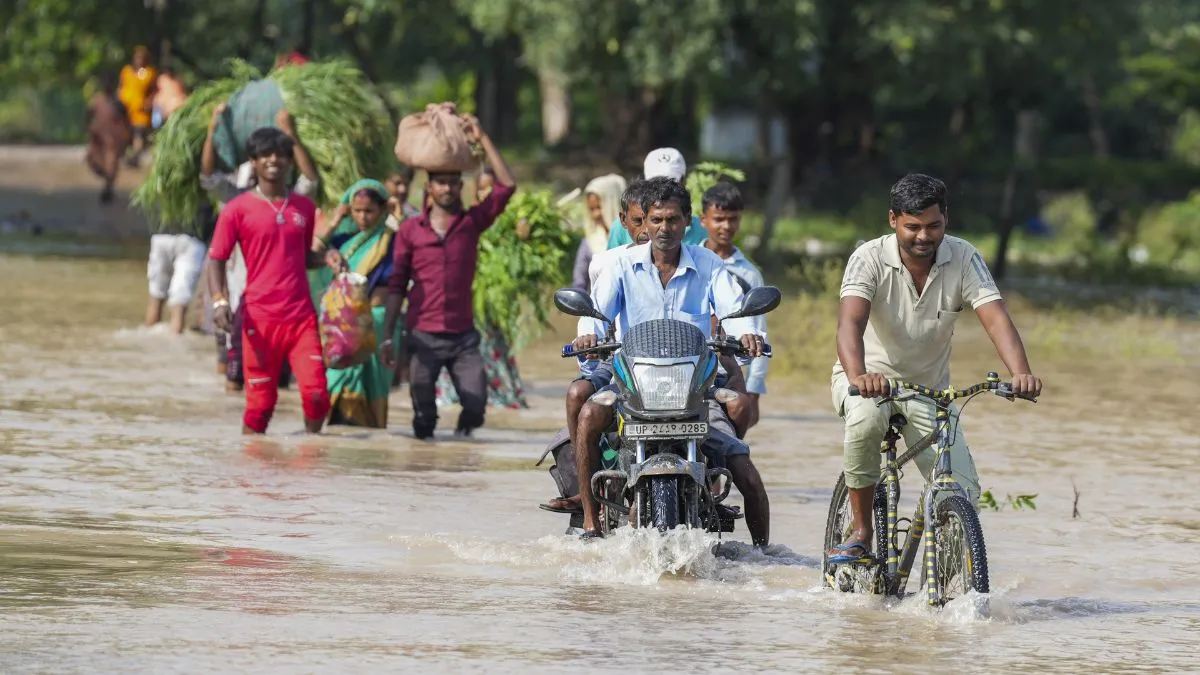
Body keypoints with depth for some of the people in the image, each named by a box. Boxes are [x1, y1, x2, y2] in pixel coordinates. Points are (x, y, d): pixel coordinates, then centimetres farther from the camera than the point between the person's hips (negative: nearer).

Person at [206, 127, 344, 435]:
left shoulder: (304, 207, 12)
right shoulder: (238, 209, 0)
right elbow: (216, 260, 1)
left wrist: (326, 257, 2)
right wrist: (219, 301, -14)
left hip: (302, 317, 3)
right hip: (260, 318, -3)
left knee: (316, 394, -9)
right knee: (260, 401, 0)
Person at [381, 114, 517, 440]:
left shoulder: (472, 222, 6)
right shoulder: (410, 230, 5)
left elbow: (507, 186, -4)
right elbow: (396, 287, 5)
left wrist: (482, 139, -6)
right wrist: (387, 336, -1)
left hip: (463, 336, 0)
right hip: (423, 337, 0)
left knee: (476, 406, -10)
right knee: (423, 415, 0)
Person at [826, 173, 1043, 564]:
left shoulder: (963, 259, -13)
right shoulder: (870, 259, -19)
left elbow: (995, 318, -25)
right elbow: (851, 321, -34)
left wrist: (1021, 373, -44)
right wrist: (858, 376, -55)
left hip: (929, 388, 2)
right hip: (869, 379, -2)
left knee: (963, 494, -12)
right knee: (867, 417, -39)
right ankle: (860, 531, -20)